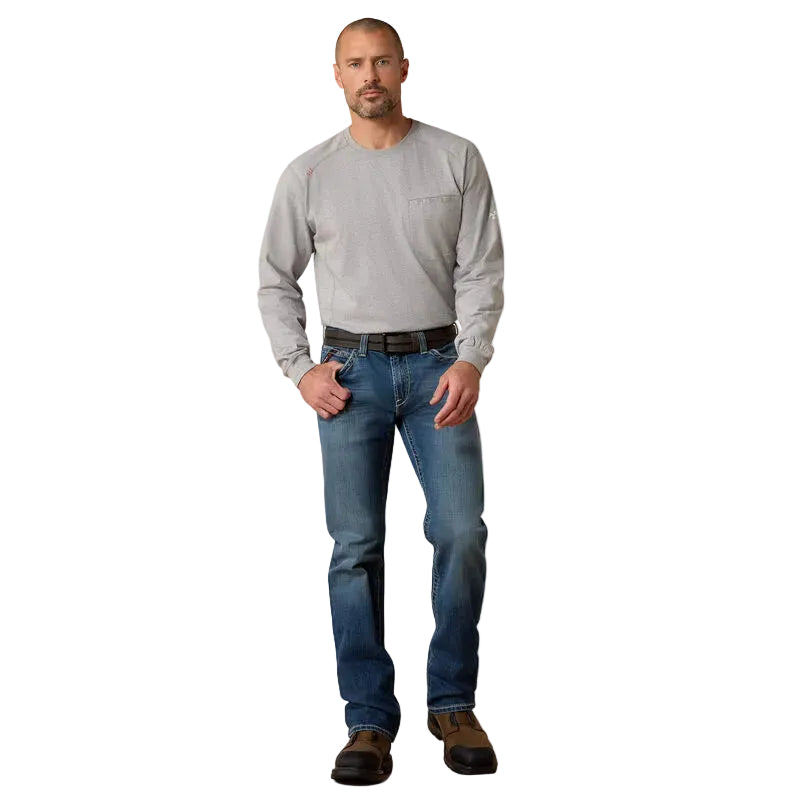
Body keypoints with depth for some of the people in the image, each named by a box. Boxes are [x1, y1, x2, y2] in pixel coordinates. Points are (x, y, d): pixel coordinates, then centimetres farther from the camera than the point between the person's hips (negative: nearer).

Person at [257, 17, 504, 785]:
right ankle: (370, 718, 10)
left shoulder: (456, 159, 3)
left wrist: (471, 359, -14)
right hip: (351, 372, 1)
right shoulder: (308, 173, 5)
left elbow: (481, 271, -1)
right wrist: (300, 368, -1)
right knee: (356, 547, 1)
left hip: (438, 365, 0)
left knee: (462, 531, -10)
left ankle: (453, 703, 8)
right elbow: (276, 281, 10)